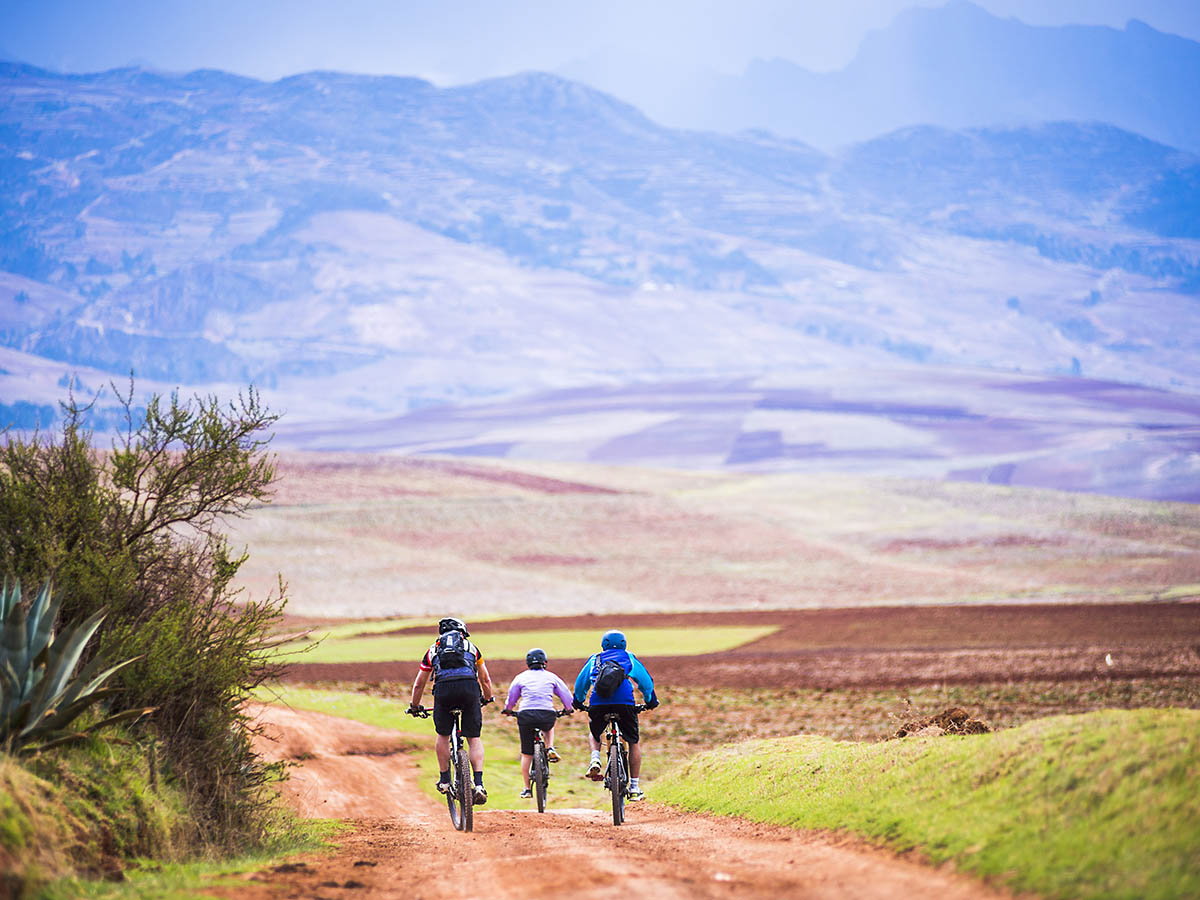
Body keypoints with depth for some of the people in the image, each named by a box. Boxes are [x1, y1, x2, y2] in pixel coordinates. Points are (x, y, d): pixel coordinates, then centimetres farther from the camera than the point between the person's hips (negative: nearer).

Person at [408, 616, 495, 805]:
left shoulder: (433, 649, 31)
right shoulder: (471, 647, 31)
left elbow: (419, 684, 37)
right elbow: (485, 679, 38)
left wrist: (414, 706, 52)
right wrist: (487, 698, 57)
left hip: (444, 688, 0)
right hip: (470, 686, 0)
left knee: (443, 735, 22)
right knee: (474, 738, 9)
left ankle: (445, 780, 21)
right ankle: (479, 784, -3)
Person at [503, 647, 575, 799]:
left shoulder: (521, 677, 12)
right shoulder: (551, 677, 12)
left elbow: (511, 697, 21)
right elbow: (566, 694, 18)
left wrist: (508, 710, 41)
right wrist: (569, 709, 38)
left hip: (526, 715, 0)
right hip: (547, 715, 0)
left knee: (526, 754, 10)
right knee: (549, 727, 38)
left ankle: (527, 788, 11)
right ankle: (550, 749, 13)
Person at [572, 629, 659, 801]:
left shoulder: (594, 659, 25)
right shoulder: (629, 658, 22)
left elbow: (581, 681, 25)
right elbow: (645, 679, 19)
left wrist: (578, 701, 40)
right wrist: (650, 700, 32)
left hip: (598, 703, 1)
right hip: (624, 702, -1)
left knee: (594, 735, 31)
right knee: (634, 742, 15)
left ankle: (595, 760, 1)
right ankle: (634, 788, 12)